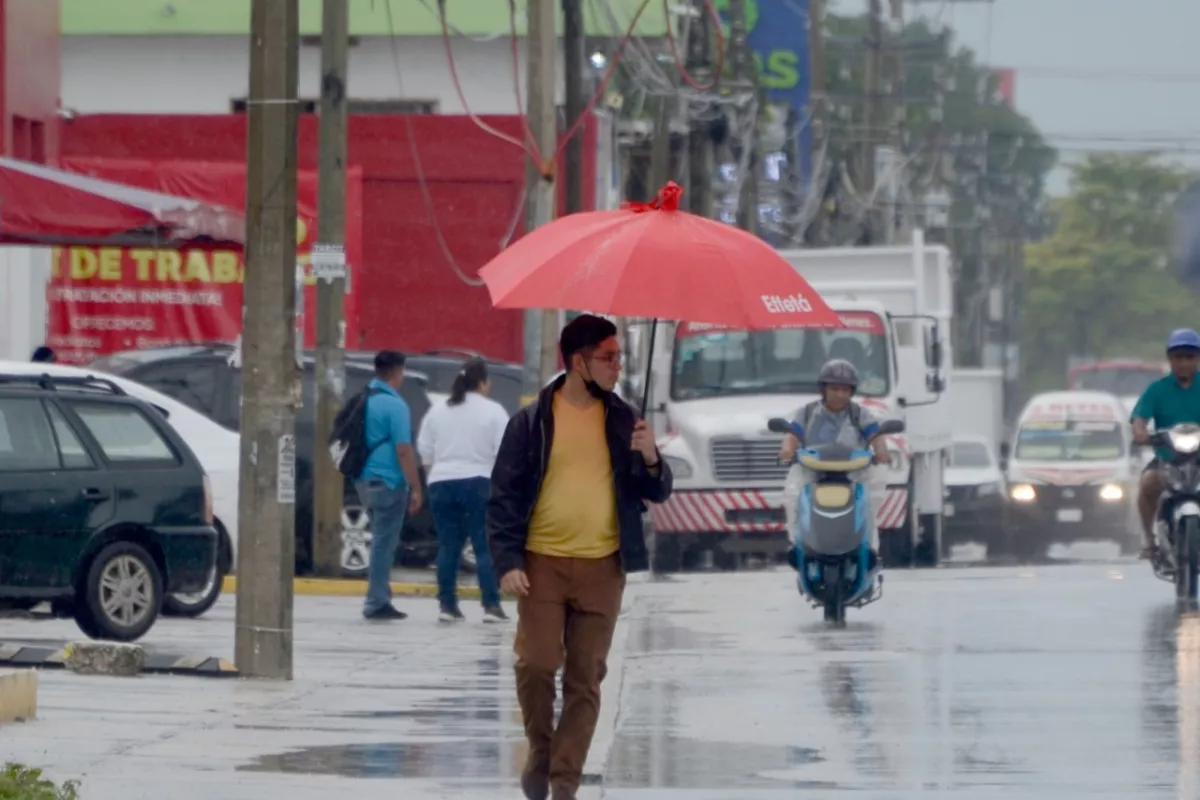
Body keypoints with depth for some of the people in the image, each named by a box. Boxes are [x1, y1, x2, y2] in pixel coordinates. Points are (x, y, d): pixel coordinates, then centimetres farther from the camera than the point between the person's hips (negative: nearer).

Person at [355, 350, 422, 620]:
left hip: (365, 481, 8)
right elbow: (403, 450, -17)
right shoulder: (395, 405, -14)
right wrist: (415, 488, -13)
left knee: (382, 540, 16)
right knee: (384, 542, -4)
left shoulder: (364, 401, 10)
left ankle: (379, 598, 18)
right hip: (388, 482, -8)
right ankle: (377, 602, -3)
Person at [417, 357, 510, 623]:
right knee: (485, 546, -1)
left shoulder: (437, 412, 9)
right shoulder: (493, 411, -4)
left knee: (448, 546, 8)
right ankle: (491, 605, -6)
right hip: (480, 483, -4)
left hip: (442, 484, 4)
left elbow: (425, 451, 10)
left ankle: (447, 604, 7)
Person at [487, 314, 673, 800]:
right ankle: (540, 749, 16)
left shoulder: (622, 420, 5)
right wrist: (507, 562, -12)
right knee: (536, 664, -11)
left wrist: (651, 459, -12)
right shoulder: (532, 421, -3)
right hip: (542, 563, -2)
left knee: (585, 678, 3)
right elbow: (504, 495, -3)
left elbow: (656, 493, 9)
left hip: (602, 567, 2)